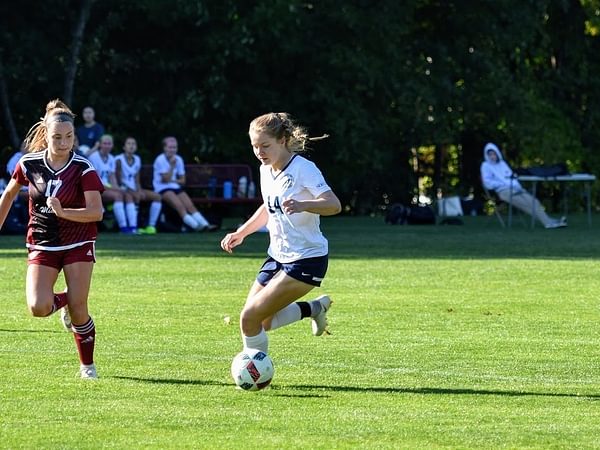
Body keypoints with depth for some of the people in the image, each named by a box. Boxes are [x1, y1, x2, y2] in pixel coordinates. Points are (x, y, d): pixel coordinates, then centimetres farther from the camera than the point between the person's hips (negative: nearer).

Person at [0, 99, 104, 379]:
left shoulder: (83, 169, -13)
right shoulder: (29, 163, -5)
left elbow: (96, 211, -21)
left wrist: (63, 212, -35)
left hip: (78, 243, -2)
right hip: (41, 245, 2)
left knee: (78, 308, -9)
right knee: (38, 308, -17)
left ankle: (87, 365, 13)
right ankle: (63, 301, 20)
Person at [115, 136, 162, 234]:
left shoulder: (137, 160, 12)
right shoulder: (119, 160, -8)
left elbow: (136, 180, 13)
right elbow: (119, 181, -13)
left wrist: (139, 191, -8)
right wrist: (134, 192, -20)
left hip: (134, 190, 7)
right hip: (123, 189, -7)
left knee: (156, 196, -6)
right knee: (130, 196, -40)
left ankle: (151, 226, -8)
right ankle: (133, 227, -47)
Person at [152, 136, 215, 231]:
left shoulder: (178, 160, 8)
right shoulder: (161, 160, -9)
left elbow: (182, 180, 10)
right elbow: (166, 179, -15)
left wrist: (172, 181, -8)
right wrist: (172, 165, -19)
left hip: (175, 187, 6)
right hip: (162, 189, -6)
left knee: (189, 205, -15)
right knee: (179, 205, -27)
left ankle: (204, 225, -27)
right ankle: (196, 226, -36)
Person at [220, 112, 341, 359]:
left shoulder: (303, 169, -18)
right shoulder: (266, 170, 6)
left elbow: (334, 204, -29)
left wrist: (303, 205, -47)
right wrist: (241, 233, 17)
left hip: (307, 259, -9)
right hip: (278, 256, 9)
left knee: (250, 317, -15)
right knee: (259, 322, 10)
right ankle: (314, 308, 26)